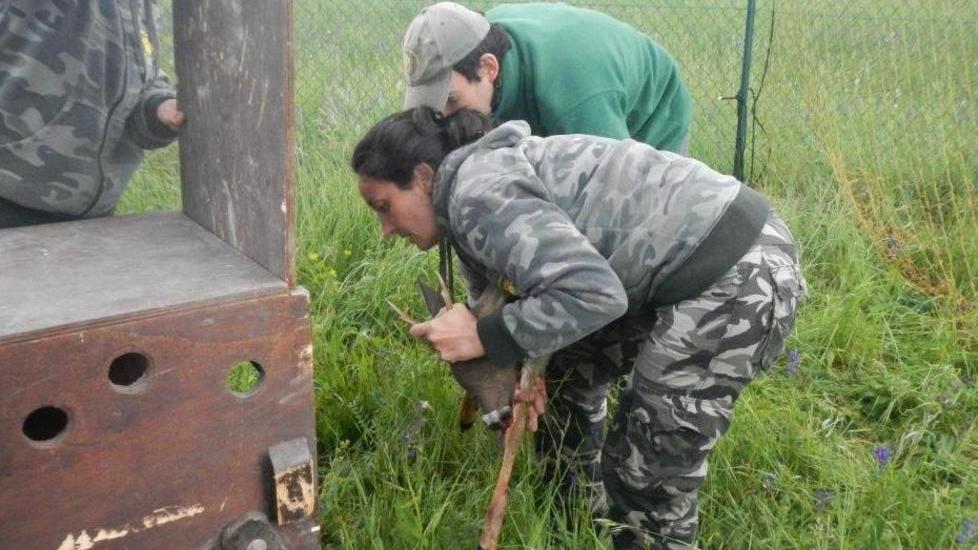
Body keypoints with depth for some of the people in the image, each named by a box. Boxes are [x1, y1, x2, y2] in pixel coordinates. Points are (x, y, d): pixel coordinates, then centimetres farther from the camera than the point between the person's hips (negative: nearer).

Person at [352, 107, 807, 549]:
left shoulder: (478, 192, -17)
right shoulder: (486, 173, 15)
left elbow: (592, 293, -28)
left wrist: (486, 337, -17)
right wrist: (521, 367, 0)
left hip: (739, 278, -11)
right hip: (689, 266, 11)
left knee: (645, 472, -4)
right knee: (568, 372, 24)